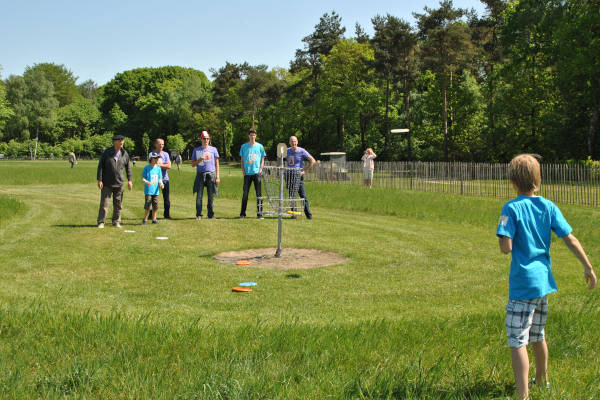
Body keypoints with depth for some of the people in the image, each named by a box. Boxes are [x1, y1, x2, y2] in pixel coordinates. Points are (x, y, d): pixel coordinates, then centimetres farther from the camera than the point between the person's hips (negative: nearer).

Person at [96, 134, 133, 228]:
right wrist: (99, 180, -10)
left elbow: (128, 167, 12)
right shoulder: (106, 152, -5)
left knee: (118, 204, 7)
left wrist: (129, 180, 6)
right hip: (107, 183, -2)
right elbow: (100, 166, -3)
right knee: (104, 203, -3)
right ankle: (101, 222, 5)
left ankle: (116, 221, 19)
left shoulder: (124, 154, 3)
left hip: (119, 183, 2)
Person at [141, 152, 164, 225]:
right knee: (147, 205, -6)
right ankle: (145, 219, 6)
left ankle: (154, 219, 20)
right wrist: (147, 182, -22)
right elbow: (143, 178, -2)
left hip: (156, 190, 4)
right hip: (148, 190, -4)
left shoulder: (158, 168, 10)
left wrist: (161, 184, -6)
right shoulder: (147, 168, -3)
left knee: (155, 205, 8)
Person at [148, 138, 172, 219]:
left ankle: (167, 215, 13)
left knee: (167, 198, 4)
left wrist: (159, 165, -10)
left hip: (165, 179, 3)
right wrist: (164, 166, -9)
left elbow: (169, 166, -1)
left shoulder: (166, 154, 11)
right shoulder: (151, 154, 1)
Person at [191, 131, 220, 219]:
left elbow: (216, 164, 9)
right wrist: (199, 160, -10)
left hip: (211, 174, 0)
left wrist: (217, 176, 1)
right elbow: (193, 164, 10)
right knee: (199, 195, -4)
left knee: (211, 195, 2)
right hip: (200, 174, 0)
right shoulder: (196, 150, 11)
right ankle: (198, 215, 0)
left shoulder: (213, 149, 11)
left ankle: (211, 214, 9)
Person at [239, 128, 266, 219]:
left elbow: (262, 159, 11)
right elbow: (242, 160, 11)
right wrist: (243, 170, -1)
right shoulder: (244, 146, 7)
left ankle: (259, 213, 2)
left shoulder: (260, 146, 7)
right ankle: (242, 213, 9)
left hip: (257, 173, 0)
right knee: (245, 193, 2)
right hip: (247, 173, 0)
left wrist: (261, 169, -4)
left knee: (259, 194, -2)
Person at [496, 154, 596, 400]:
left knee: (517, 341, -4)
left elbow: (506, 247, -20)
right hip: (544, 280, 7)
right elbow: (571, 240, 0)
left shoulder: (511, 208, -13)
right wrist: (588, 267, 9)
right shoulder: (548, 207, 2)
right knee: (538, 336, 24)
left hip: (522, 284, -7)